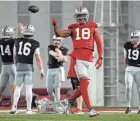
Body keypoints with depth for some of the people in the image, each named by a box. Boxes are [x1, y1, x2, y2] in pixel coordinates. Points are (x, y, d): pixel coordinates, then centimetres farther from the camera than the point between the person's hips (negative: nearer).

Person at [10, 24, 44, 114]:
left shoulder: (18, 41, 4)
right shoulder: (35, 43, -5)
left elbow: (15, 56, 12)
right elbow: (38, 58, -8)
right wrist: (41, 70, -5)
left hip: (19, 66, 3)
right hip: (29, 67, -3)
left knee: (18, 88, 12)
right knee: (29, 88, 1)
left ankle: (14, 107, 4)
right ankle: (29, 109, 1)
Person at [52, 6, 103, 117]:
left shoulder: (93, 27, 12)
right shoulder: (73, 28, 12)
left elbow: (99, 43, 9)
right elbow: (60, 34, 4)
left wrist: (100, 58, 1)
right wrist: (55, 26, -12)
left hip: (89, 59, 3)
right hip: (78, 58, -2)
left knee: (83, 85, 5)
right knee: (84, 82, -14)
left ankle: (69, 102, 27)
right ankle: (90, 110, -17)